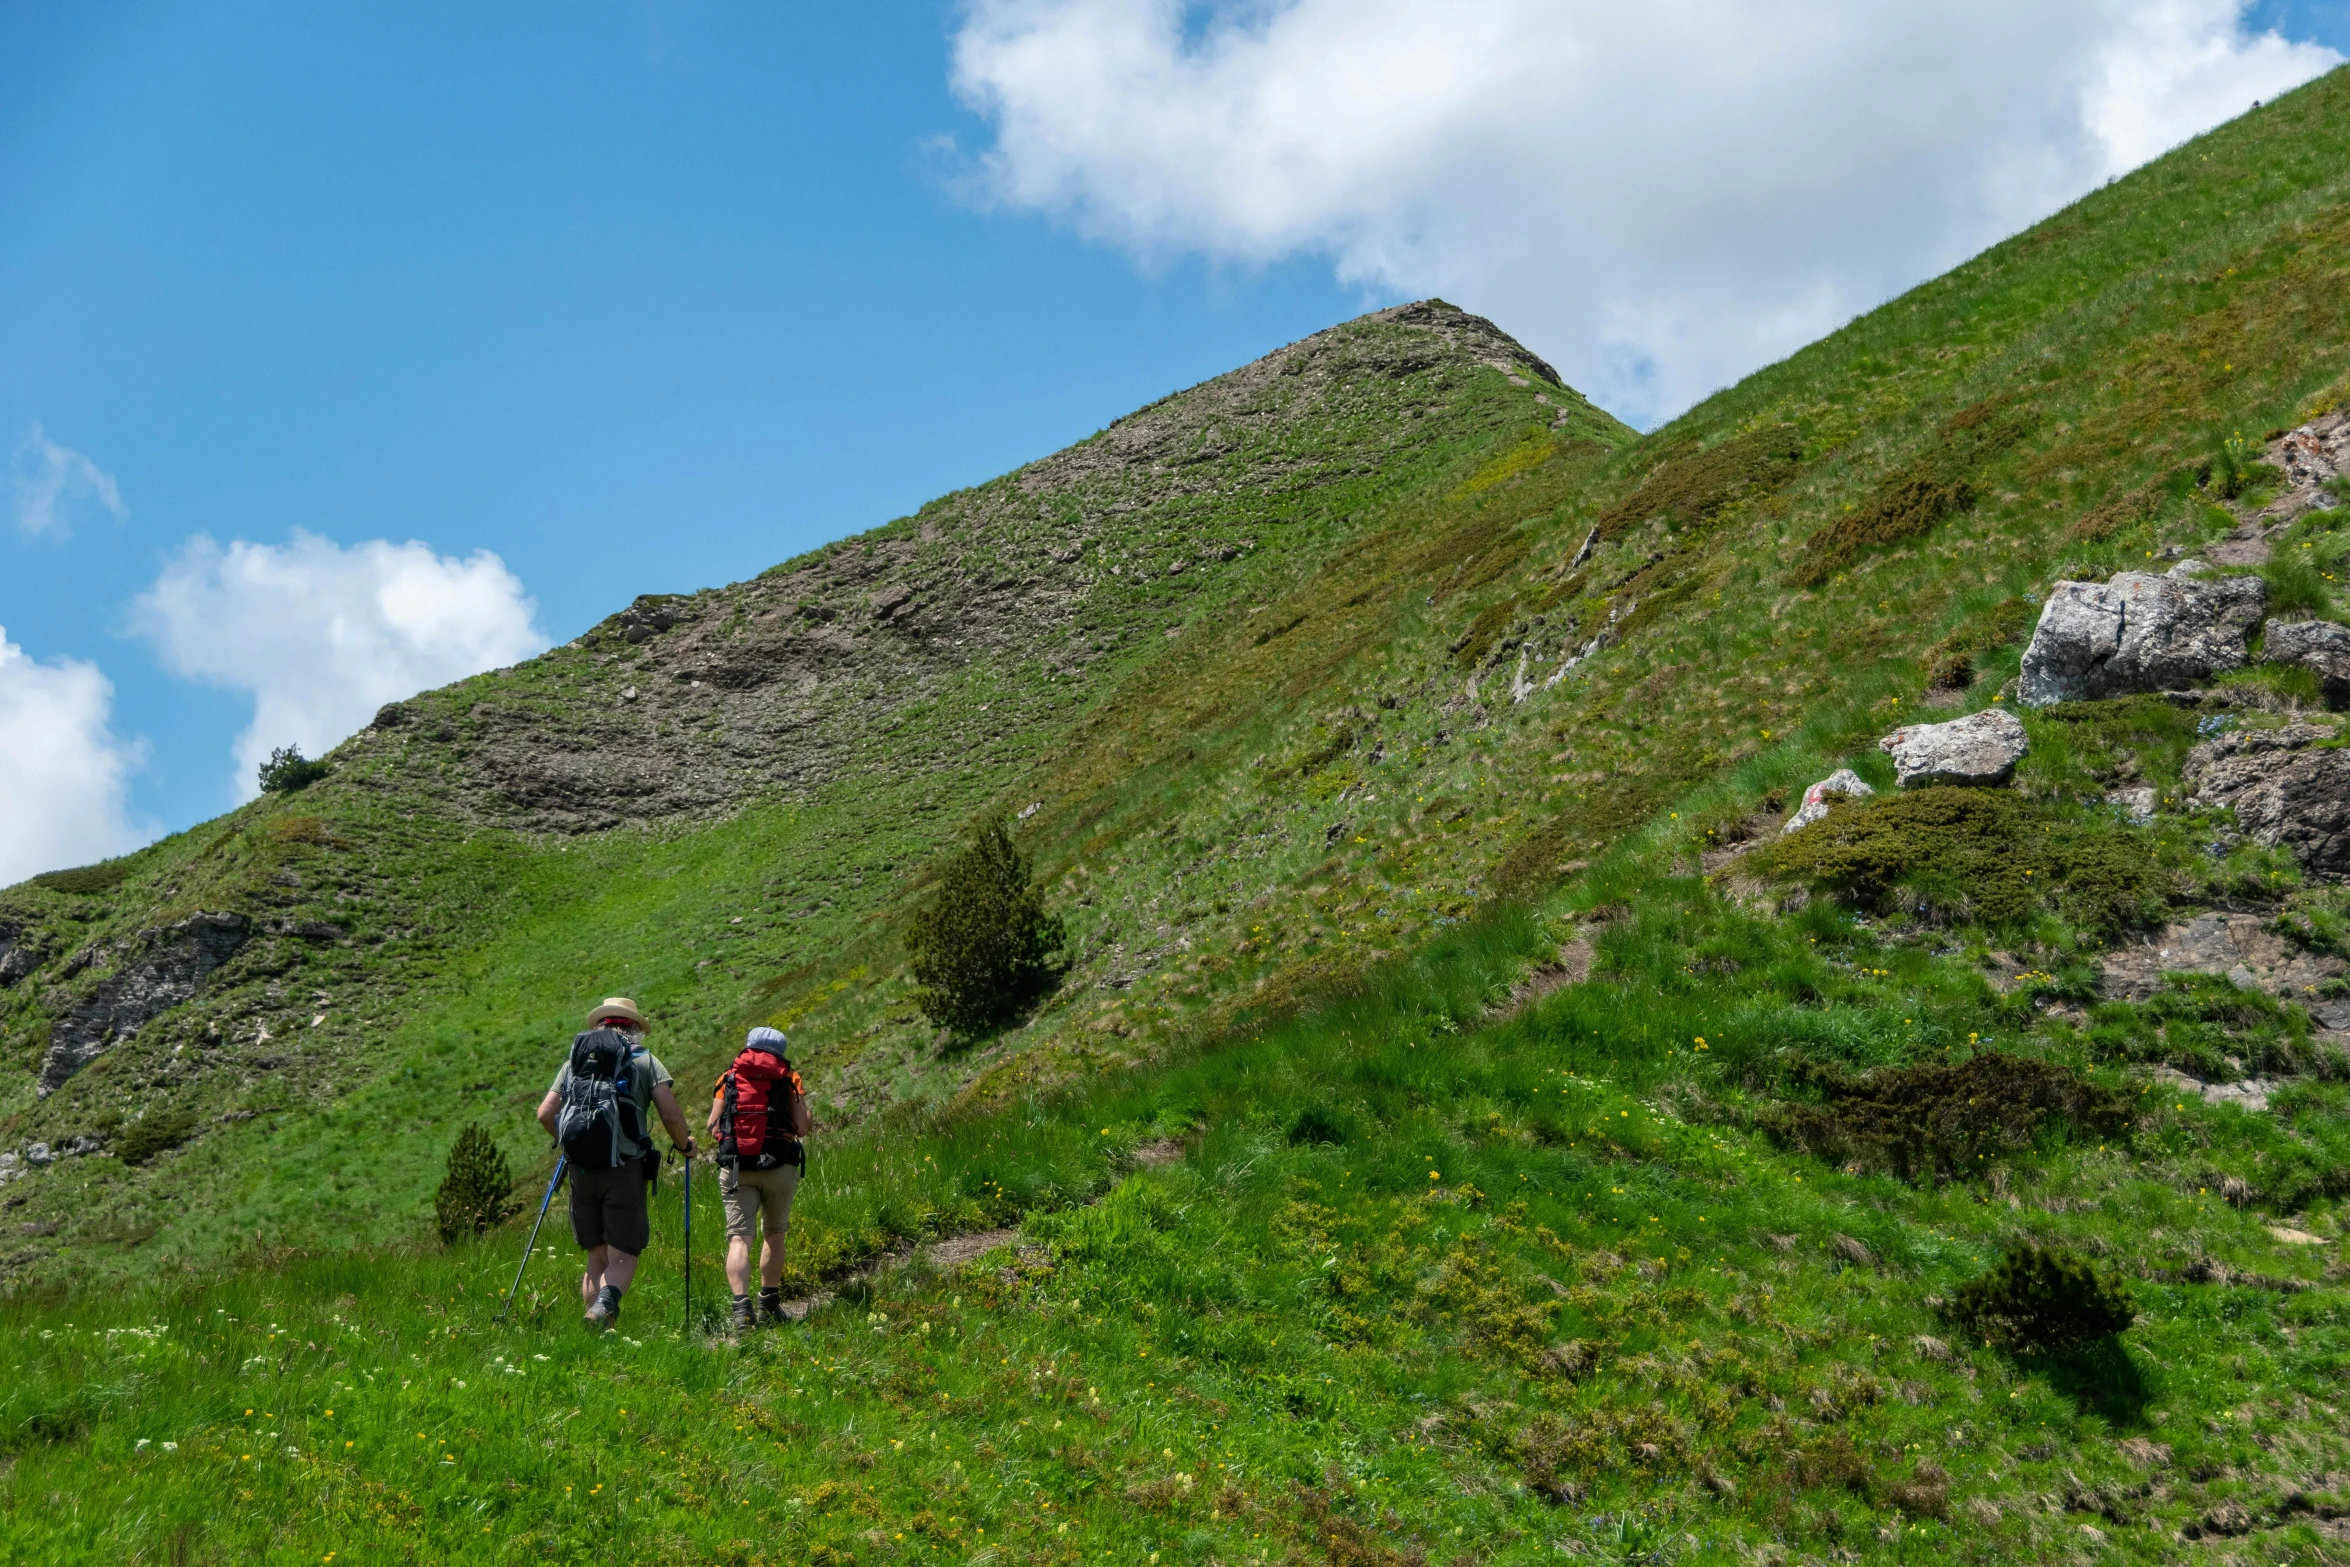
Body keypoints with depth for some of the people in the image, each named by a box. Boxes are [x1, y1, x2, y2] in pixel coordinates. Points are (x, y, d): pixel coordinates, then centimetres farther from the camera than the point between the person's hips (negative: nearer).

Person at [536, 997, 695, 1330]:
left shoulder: (575, 1059, 15)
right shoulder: (645, 1059, 5)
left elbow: (545, 1114, 12)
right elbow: (671, 1114, -5)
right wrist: (684, 1145, 14)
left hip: (581, 1170, 3)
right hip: (624, 1168, -3)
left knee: (596, 1258, 14)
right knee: (623, 1258, -1)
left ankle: (596, 1330, 4)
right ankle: (604, 1302, -30)